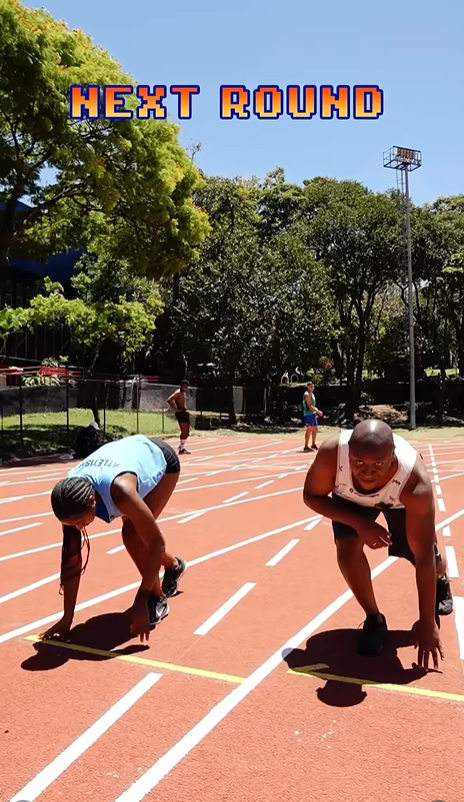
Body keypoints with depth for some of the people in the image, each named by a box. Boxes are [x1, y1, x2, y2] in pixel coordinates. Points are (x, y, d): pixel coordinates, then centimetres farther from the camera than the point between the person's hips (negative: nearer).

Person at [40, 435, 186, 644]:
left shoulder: (119, 491, -45)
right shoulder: (71, 495, -28)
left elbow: (156, 543, -35)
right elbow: (71, 556, -20)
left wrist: (141, 601, -35)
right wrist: (67, 618, -18)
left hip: (162, 460, -5)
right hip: (134, 452, 6)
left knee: (132, 533, -19)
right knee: (134, 534, 11)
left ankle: (158, 600, 1)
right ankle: (174, 565, 41)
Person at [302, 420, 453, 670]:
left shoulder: (415, 482, -44)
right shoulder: (331, 453, -43)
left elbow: (424, 557, -35)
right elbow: (311, 496, -22)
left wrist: (427, 622, -27)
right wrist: (359, 523, -35)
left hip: (400, 499, 0)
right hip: (351, 497, 1)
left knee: (424, 554, 4)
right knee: (347, 549, -22)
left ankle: (441, 582, 45)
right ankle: (374, 619, 5)